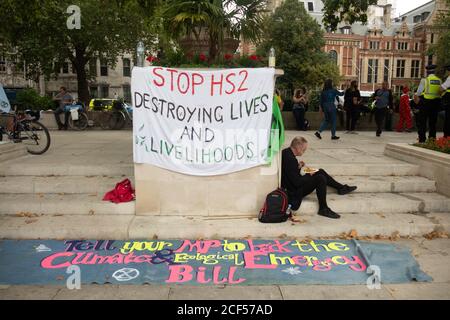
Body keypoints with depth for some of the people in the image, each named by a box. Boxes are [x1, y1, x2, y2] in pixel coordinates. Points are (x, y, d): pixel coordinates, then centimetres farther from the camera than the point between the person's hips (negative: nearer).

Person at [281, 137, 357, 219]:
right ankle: (323, 209, -6)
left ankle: (341, 188, 28)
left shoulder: (286, 152, 1)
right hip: (294, 192, -10)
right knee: (320, 178, -18)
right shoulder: (290, 159, -29)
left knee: (321, 172, 13)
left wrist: (298, 167, 0)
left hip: (291, 185, 10)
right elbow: (297, 183, -28)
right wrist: (309, 175, -12)